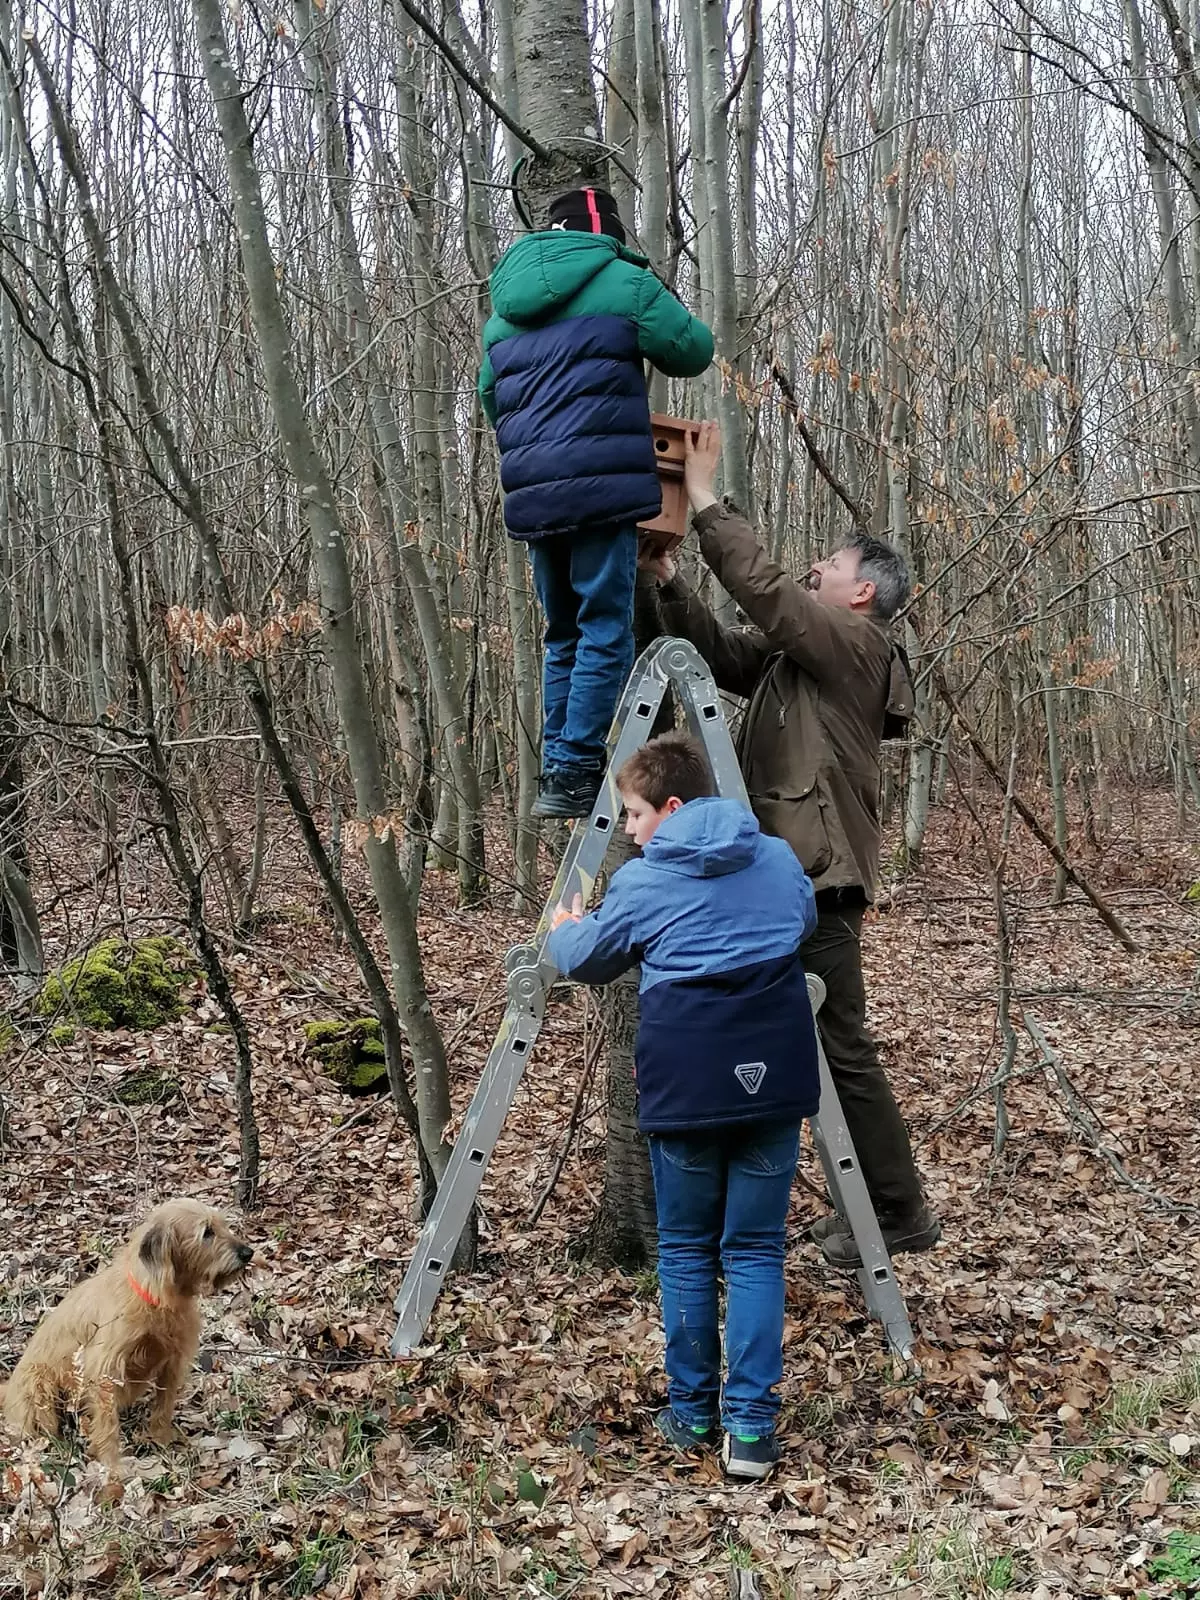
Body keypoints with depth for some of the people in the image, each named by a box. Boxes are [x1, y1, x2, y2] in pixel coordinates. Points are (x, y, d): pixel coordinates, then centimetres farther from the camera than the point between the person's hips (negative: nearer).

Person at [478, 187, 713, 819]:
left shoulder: (505, 307, 20)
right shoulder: (622, 282, 1)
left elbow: (489, 397, 26)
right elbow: (692, 350, 7)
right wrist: (655, 313, 25)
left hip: (531, 498, 6)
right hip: (600, 488, -6)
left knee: (564, 635, 15)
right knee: (605, 631, -3)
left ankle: (557, 771, 16)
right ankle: (575, 772, -7)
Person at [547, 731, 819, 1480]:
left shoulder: (643, 880, -1)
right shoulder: (780, 858, 9)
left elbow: (585, 960, 13)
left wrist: (563, 929, 34)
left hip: (687, 1087, -2)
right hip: (771, 1081, 3)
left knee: (686, 1250, 13)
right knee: (757, 1252, 8)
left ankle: (692, 1413, 19)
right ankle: (752, 1426, 2)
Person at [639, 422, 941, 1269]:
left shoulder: (856, 646, -8)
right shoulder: (792, 655, 18)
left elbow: (763, 587, -17)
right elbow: (720, 651, 14)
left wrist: (706, 501, -12)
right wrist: (667, 579, 1)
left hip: (818, 882, -9)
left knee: (843, 1050, -4)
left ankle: (899, 1213, 6)